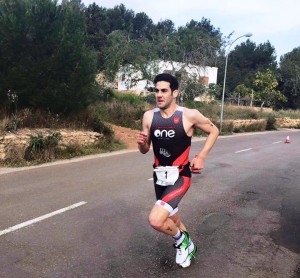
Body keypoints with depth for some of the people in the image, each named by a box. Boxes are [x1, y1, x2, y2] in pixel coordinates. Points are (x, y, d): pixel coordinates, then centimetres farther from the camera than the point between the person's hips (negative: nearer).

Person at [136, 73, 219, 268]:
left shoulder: (189, 115, -15)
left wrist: (202, 156, -9)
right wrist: (141, 143, -18)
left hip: (180, 176, -5)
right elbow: (145, 150, 6)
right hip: (160, 176, 5)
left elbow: (214, 131, 1)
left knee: (156, 220, -21)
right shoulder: (149, 116, -4)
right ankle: (188, 246, 53)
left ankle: (182, 241, 11)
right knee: (171, 220, 22)